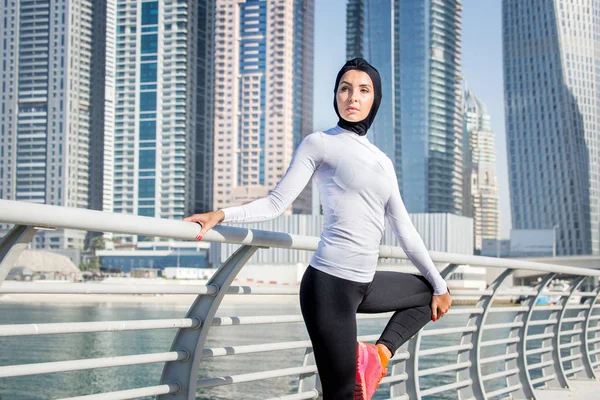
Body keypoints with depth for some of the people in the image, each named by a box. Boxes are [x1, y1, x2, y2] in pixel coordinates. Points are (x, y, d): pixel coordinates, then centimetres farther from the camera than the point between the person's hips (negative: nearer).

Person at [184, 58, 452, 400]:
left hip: (366, 283, 8)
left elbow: (405, 230, 20)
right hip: (331, 283, -7)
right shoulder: (320, 144, 1)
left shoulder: (383, 162, 18)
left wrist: (439, 284, 20)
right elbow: (277, 203, -7)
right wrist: (222, 214, -23)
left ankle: (380, 353, 7)